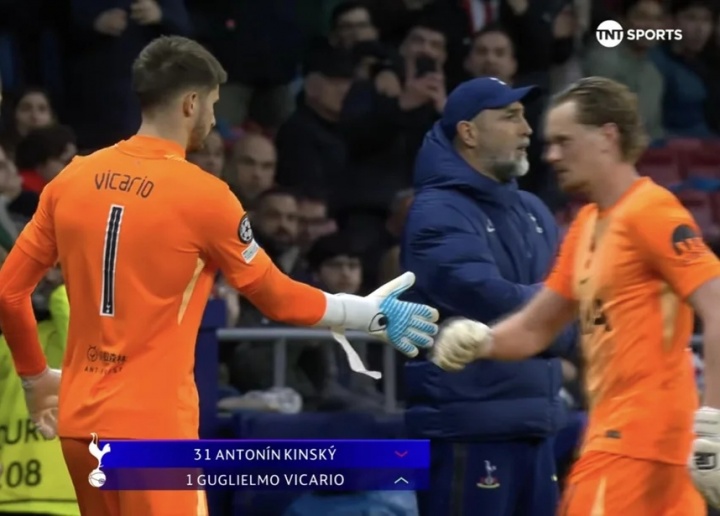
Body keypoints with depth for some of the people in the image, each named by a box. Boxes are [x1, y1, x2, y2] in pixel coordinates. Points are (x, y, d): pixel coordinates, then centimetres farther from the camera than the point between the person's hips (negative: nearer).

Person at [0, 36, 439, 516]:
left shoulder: (71, 180, 5)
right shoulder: (202, 194, -9)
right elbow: (277, 297, 1)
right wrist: (369, 314, 15)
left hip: (78, 421, 6)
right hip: (153, 425, -6)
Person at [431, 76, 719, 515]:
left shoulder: (650, 212, -12)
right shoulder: (587, 225, 16)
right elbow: (534, 329, 22)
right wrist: (476, 340, 1)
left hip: (636, 433, -9)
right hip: (618, 429, 9)